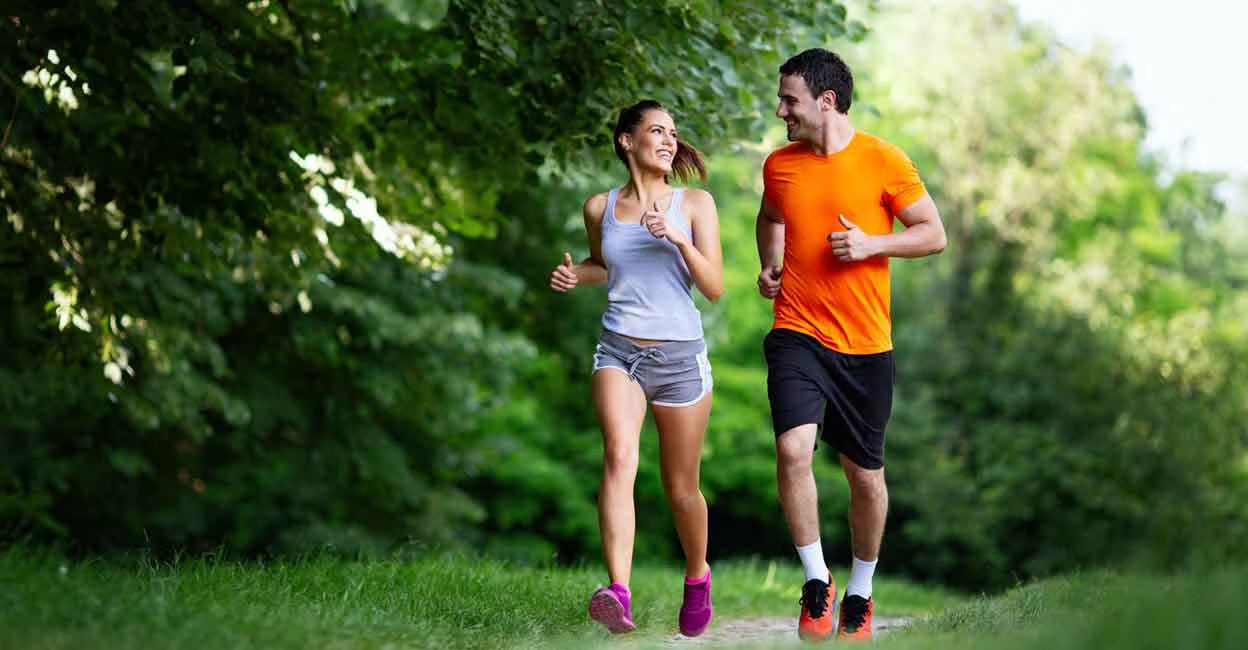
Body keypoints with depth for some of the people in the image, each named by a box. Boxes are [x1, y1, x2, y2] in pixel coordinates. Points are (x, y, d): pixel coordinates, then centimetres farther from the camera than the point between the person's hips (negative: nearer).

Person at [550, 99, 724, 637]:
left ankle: (697, 576, 39)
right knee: (619, 456, -25)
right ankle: (619, 594, -38)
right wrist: (575, 276, 4)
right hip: (618, 350, 0)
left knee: (681, 488, 9)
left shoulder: (694, 203, 1)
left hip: (680, 355, 0)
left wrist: (680, 240, -19)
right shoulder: (600, 207, 5)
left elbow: (714, 287, -4)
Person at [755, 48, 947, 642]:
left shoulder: (884, 161, -6)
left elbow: (934, 234, -1)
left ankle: (860, 594, 30)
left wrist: (871, 244, -15)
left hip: (865, 345, -1)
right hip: (797, 336, 1)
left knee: (866, 475, 9)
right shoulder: (779, 165, 4)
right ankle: (816, 582, -6)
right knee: (793, 448, -22)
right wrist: (769, 265, 8)